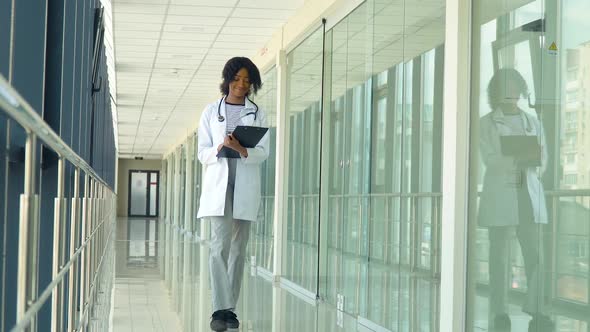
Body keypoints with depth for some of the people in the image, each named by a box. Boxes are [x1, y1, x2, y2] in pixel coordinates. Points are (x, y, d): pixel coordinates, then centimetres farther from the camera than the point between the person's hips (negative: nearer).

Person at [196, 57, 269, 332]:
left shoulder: (257, 114, 12)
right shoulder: (211, 112, 10)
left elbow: (263, 152, 3)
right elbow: (203, 153, 6)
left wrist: (242, 149, -18)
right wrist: (220, 147, -16)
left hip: (245, 186, 2)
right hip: (218, 183, -2)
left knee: (238, 249, 4)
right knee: (220, 245, -14)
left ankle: (230, 309, 11)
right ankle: (220, 310, -17)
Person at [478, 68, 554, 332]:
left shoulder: (533, 122, 17)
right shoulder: (486, 123, 5)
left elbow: (542, 160, 10)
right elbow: (490, 158, -7)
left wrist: (535, 163, -13)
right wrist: (521, 159, -21)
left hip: (529, 194, 3)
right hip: (500, 194, -3)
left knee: (535, 254, -4)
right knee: (499, 256, -2)